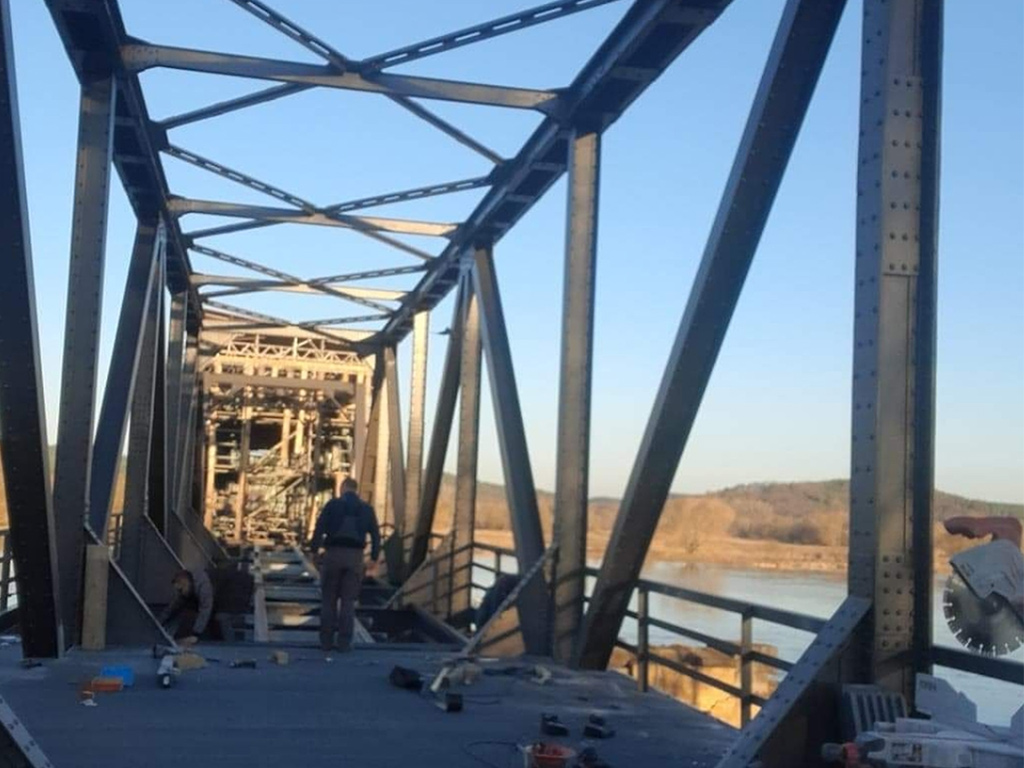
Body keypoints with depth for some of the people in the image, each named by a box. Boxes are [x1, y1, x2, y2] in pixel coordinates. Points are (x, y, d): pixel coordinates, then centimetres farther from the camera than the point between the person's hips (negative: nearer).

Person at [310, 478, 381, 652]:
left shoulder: (332, 504, 3)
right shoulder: (366, 509, 10)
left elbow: (319, 528, -7)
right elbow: (376, 534, 9)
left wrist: (314, 550, -7)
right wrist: (374, 557, 17)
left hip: (333, 554, -1)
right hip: (354, 557, 1)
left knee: (329, 599, 7)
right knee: (348, 601, 4)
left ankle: (326, 640, 5)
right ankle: (344, 642, -1)